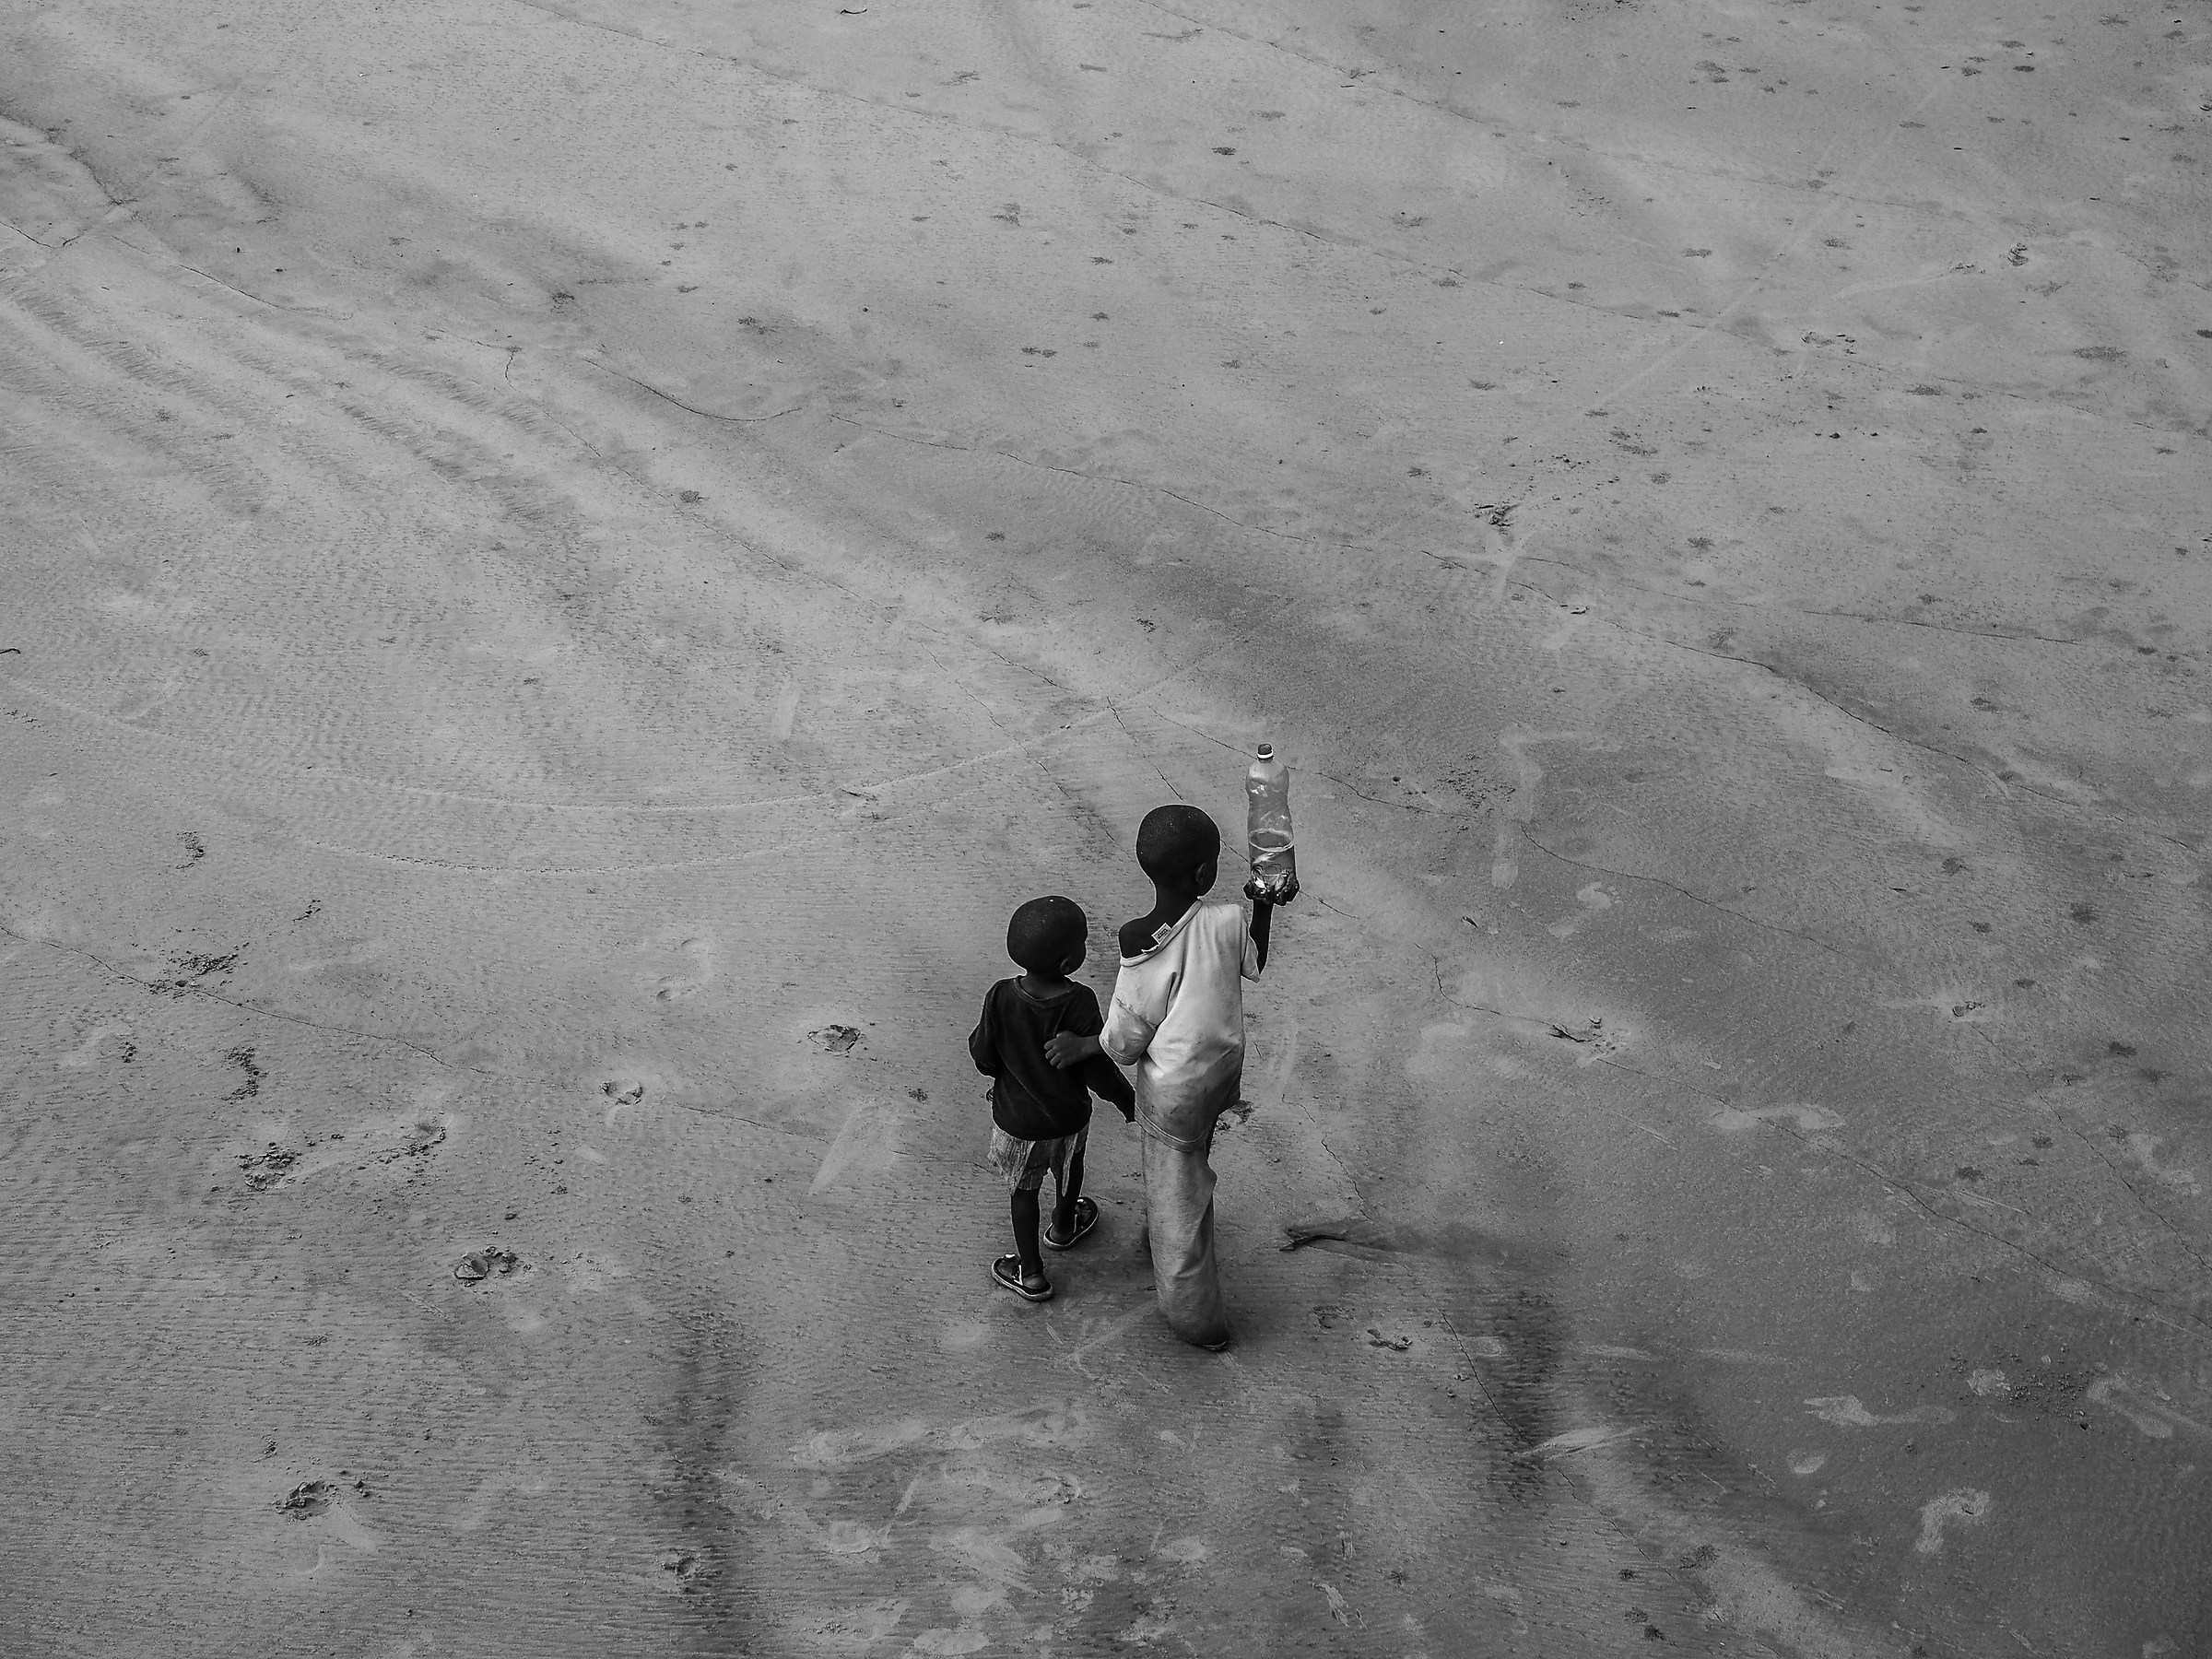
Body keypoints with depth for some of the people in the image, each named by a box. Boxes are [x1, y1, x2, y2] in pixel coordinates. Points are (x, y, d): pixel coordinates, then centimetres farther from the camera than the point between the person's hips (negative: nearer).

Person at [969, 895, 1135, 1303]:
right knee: (1069, 1167, 32)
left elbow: (984, 1058, -11)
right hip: (1068, 1117, 0)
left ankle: (1030, 1273, 33)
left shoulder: (1001, 998, -23)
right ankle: (1064, 1225, 57)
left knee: (1024, 1190, 22)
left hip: (1016, 1119, 0)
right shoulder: (1079, 1003, -27)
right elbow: (1097, 1069, -20)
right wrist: (1127, 1101, -2)